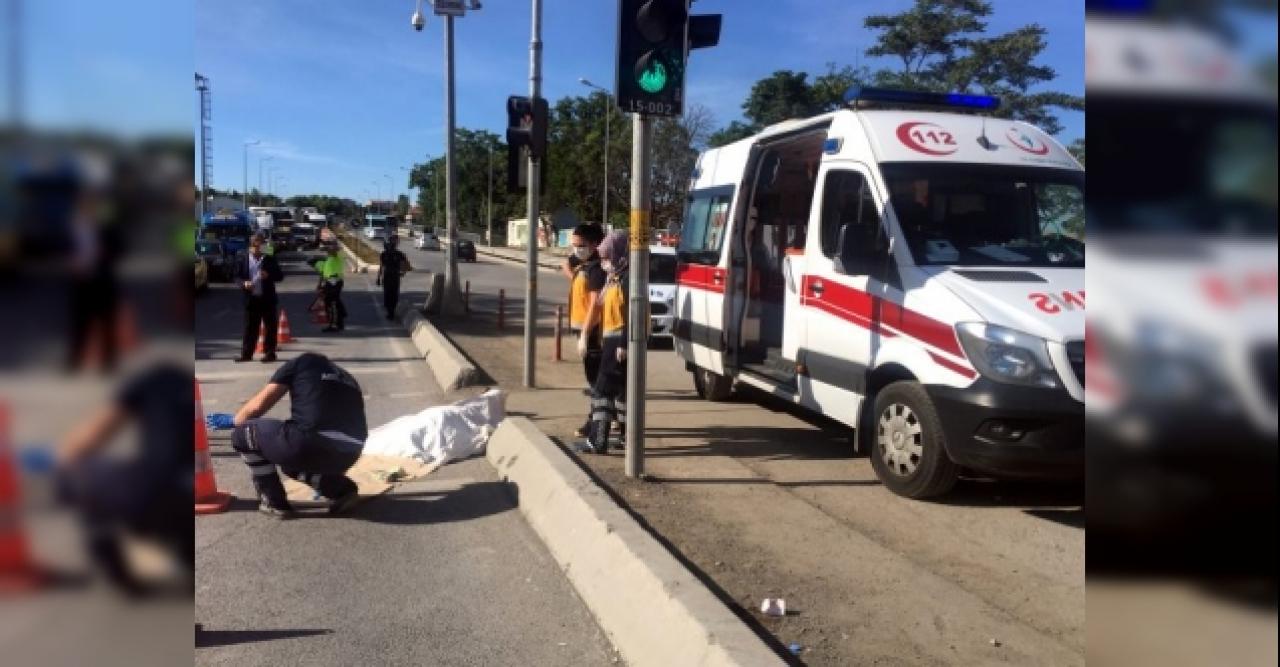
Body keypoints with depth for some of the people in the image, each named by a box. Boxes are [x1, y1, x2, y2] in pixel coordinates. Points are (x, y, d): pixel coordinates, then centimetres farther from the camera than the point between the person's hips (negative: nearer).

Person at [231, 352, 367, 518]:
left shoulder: (302, 362, 16)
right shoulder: (348, 380, 30)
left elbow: (258, 405, 14)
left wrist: (234, 421, 33)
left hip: (308, 444, -6)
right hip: (347, 456, 7)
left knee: (243, 433, 19)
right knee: (294, 460, 38)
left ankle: (275, 503, 19)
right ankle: (340, 489, 16)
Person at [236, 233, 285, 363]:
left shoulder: (270, 260, 2)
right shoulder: (243, 260, 4)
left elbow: (280, 276, 2)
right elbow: (238, 277, 7)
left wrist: (268, 275, -16)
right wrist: (244, 283, -14)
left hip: (267, 299, -1)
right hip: (251, 299, 1)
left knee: (269, 327, 4)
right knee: (250, 327, 7)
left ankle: (269, 353, 12)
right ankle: (246, 353, 12)